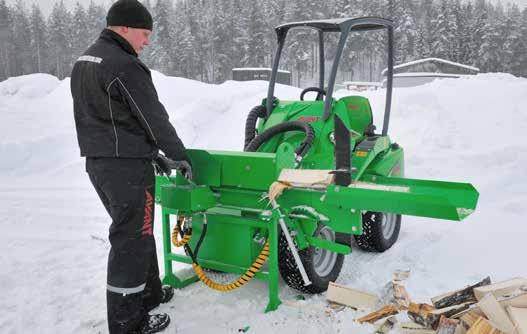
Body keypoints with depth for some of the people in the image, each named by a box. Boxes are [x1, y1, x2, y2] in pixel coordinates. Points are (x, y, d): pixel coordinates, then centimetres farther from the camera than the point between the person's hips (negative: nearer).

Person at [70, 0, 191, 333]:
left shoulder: (84, 61, 14)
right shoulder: (125, 66, -18)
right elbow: (154, 118, -15)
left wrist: (152, 153, 18)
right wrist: (179, 155, -1)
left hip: (97, 160, 10)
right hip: (127, 165, -10)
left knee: (137, 230, 21)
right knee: (131, 238, 0)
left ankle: (149, 292, 36)